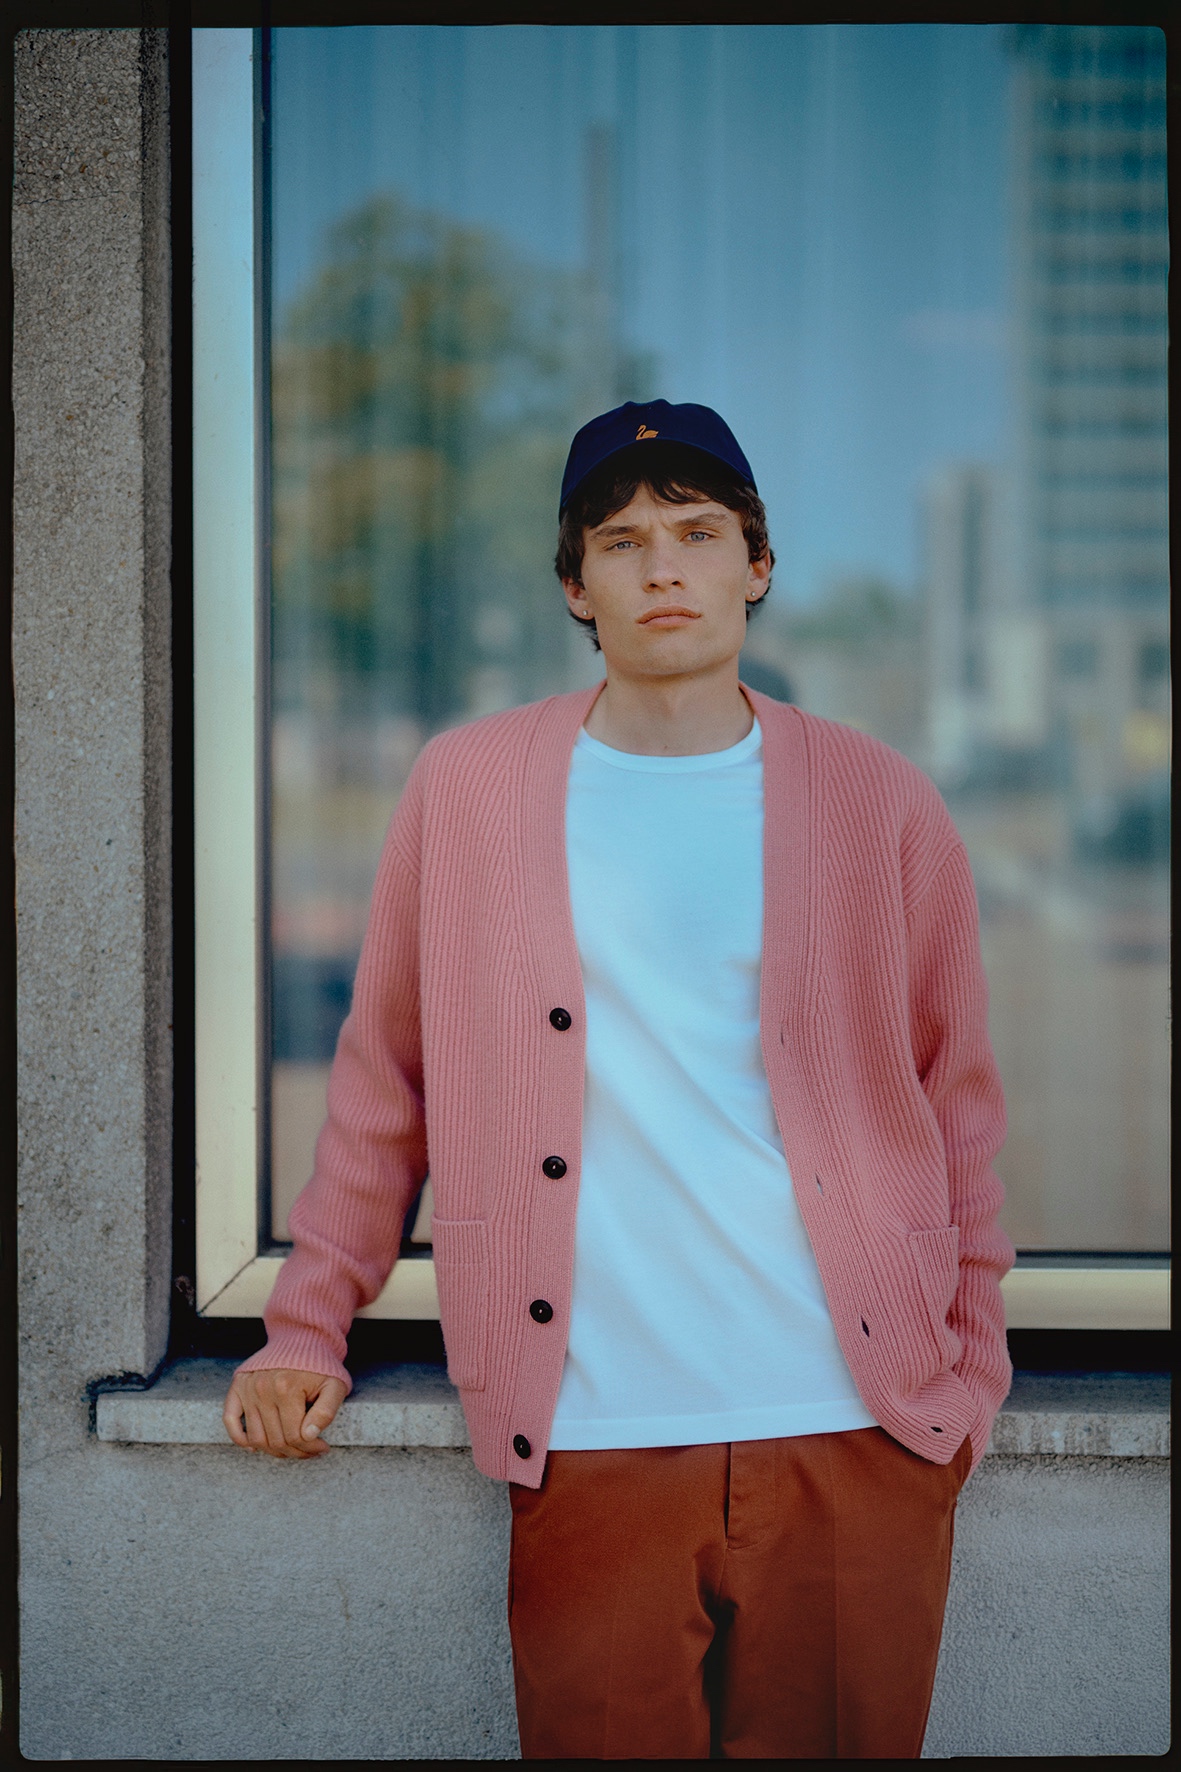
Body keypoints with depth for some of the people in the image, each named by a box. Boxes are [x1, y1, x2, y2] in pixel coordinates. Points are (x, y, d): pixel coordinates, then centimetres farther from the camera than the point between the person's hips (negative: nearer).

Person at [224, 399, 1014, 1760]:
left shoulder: (879, 805, 6)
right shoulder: (466, 789, 5)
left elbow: (956, 1102, 11)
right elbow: (383, 1080, 12)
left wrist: (969, 1372, 8)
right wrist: (306, 1329, 10)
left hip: (857, 1437, 1)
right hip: (590, 1442, 0)